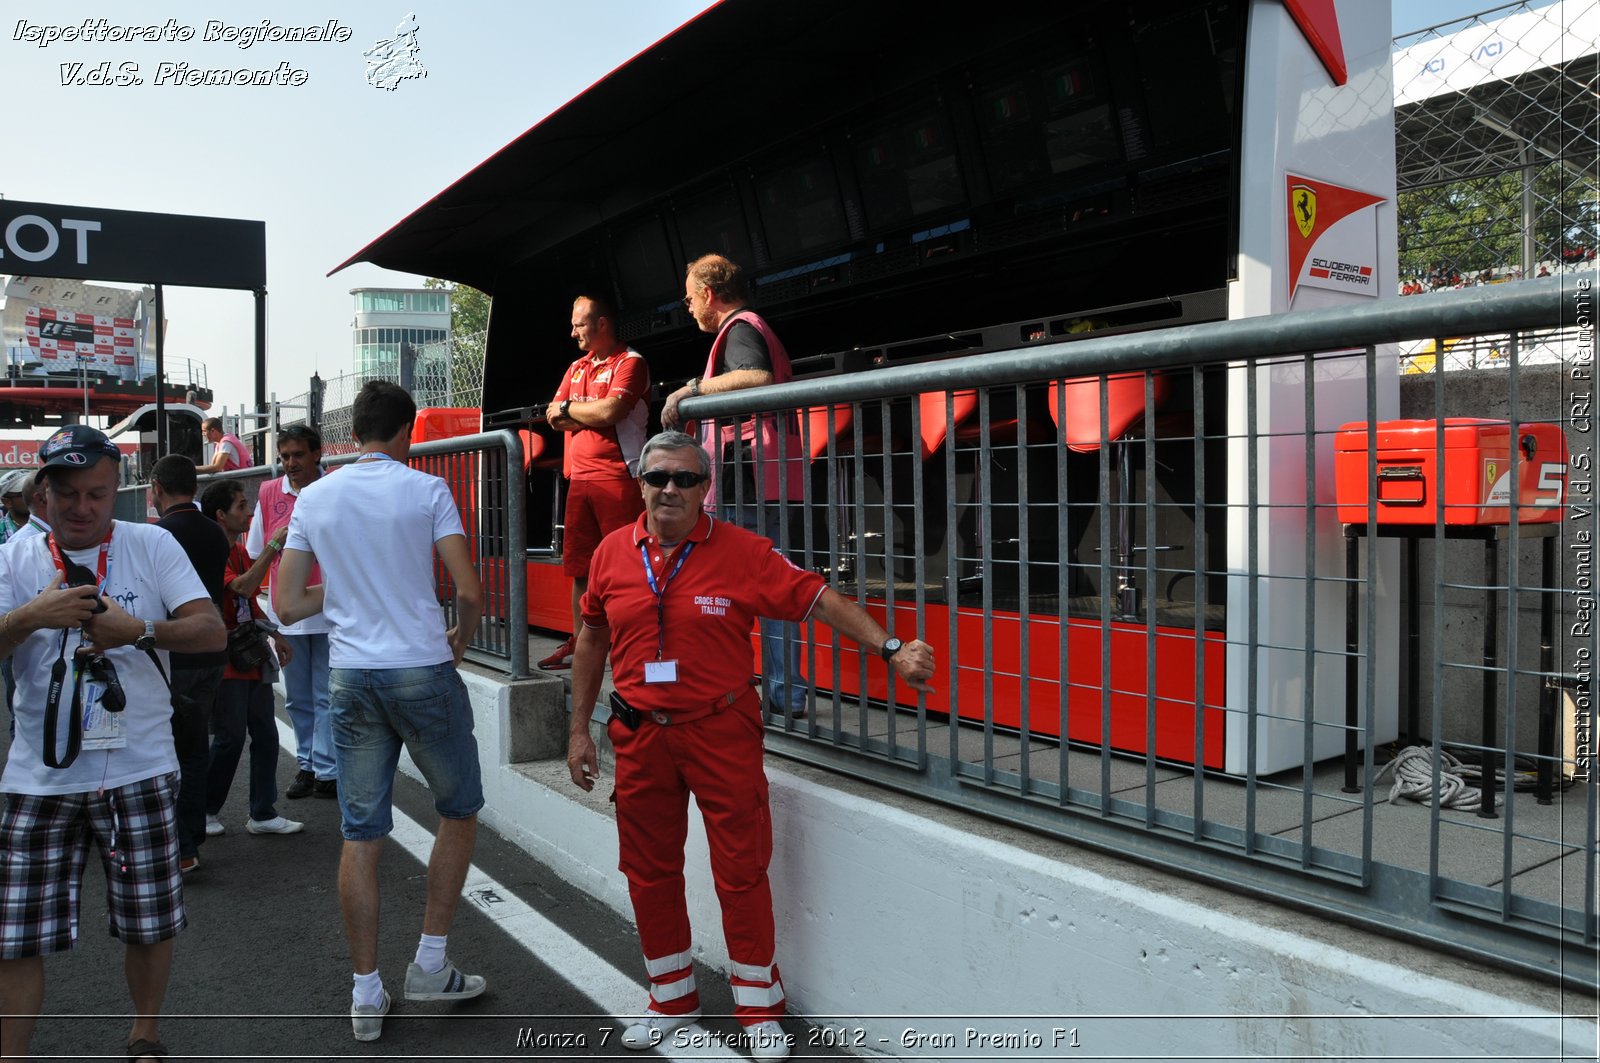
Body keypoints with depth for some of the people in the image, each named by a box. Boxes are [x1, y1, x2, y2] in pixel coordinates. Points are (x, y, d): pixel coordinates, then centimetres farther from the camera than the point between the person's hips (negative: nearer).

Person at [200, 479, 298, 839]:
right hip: (226, 662, -9)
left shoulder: (241, 552, 14)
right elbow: (241, 586, -30)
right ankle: (206, 811, 17)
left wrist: (275, 635, 20)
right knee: (230, 738, -2)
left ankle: (263, 814, 14)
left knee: (266, 735, 8)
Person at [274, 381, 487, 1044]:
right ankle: (430, 964, 17)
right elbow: (469, 593, -10)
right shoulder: (426, 490, -5)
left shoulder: (313, 498, 6)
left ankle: (366, 994, 17)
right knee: (459, 811, 15)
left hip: (350, 678, 4)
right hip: (423, 671, -4)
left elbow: (286, 605, 5)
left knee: (361, 833, 9)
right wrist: (460, 640, 9)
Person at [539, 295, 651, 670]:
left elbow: (610, 412, -17)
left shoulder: (629, 362, -3)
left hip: (618, 477, -7)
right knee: (579, 565, 10)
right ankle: (579, 643, 19)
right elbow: (553, 417, 12)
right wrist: (593, 413, -4)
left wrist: (569, 408, 0)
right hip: (580, 479, 7)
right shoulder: (577, 368, 21)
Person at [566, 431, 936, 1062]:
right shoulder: (613, 553, 2)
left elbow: (818, 599, -9)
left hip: (722, 732, -3)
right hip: (640, 737, 4)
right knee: (649, 870, 13)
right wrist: (579, 728, 13)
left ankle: (758, 1005, 24)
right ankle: (672, 997, 34)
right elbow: (593, 638, 13)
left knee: (741, 871, 3)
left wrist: (890, 649, -17)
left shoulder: (742, 552, -9)